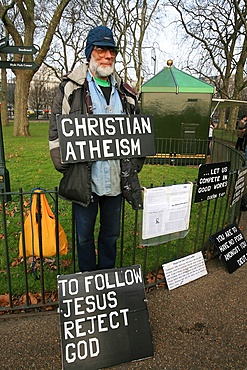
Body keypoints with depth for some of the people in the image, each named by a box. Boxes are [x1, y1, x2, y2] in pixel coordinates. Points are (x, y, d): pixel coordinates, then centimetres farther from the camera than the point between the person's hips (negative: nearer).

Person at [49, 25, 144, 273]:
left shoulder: (126, 92, 11)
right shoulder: (71, 88, -1)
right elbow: (57, 130, -2)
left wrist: (135, 164, 6)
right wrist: (65, 166, -9)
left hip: (117, 179, 4)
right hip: (84, 180, -3)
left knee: (111, 233, 19)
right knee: (84, 235, 13)